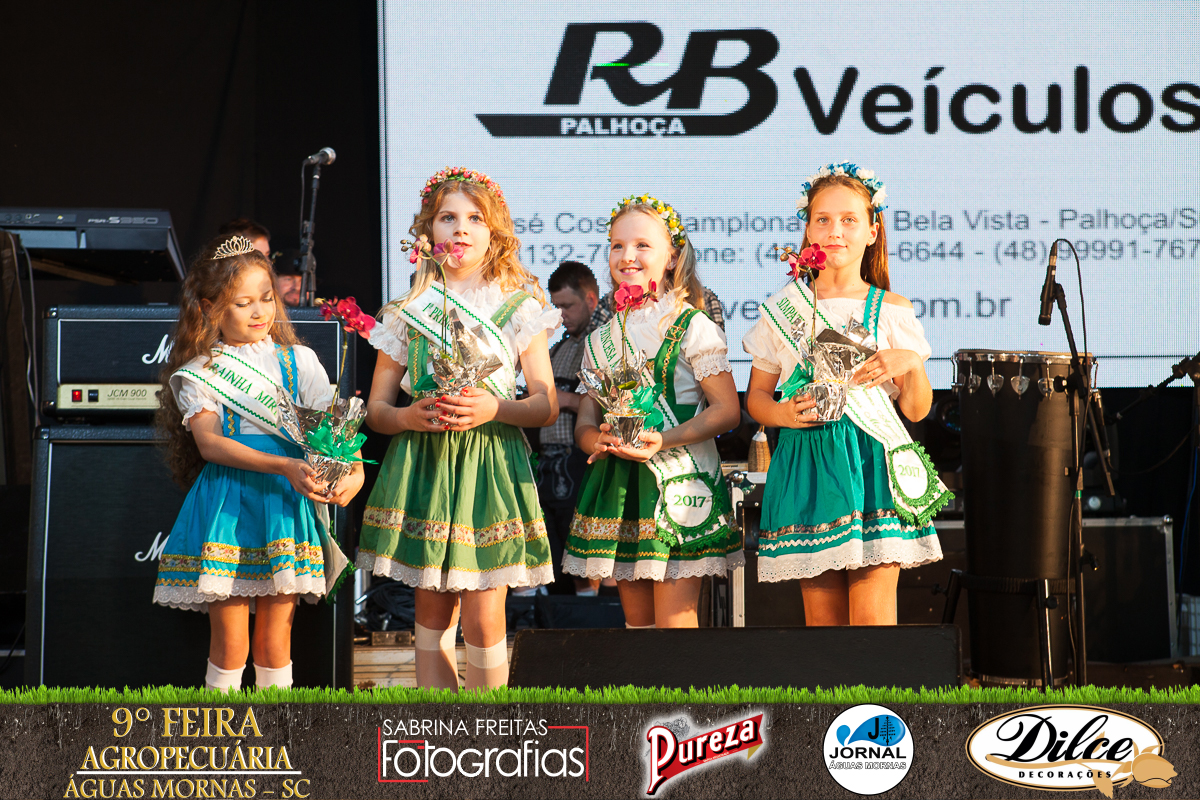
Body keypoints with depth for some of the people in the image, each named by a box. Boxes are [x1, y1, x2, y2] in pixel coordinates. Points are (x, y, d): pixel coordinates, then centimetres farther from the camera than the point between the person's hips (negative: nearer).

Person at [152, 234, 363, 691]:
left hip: (285, 504, 2)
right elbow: (209, 442, -10)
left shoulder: (298, 361, 11)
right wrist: (283, 465, -22)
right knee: (230, 644, -2)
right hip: (226, 506, -2)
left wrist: (353, 472, -19)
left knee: (274, 644, 4)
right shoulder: (199, 373, 4)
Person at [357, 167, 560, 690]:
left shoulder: (519, 307, 5)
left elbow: (546, 405, 3)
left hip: (491, 462, -2)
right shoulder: (407, 311, 9)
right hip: (422, 463, 2)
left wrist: (496, 408, -16)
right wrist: (410, 417, -13)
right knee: (433, 608, 5)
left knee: (483, 616, -7)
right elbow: (376, 409, 9)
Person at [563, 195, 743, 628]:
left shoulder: (693, 328, -3)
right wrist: (598, 439, -10)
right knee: (636, 622, 9)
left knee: (674, 626, -9)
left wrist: (663, 440, -20)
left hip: (678, 481, -5)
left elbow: (727, 409, -7)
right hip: (618, 488, 5)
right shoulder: (601, 340, 14)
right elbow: (584, 423, 15)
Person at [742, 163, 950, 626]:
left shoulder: (891, 310, 7)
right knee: (822, 618, 2)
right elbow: (755, 396, 15)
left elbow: (917, 410, 7)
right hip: (807, 467, 1)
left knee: (871, 617, -10)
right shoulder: (782, 310, 9)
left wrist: (910, 364, -12)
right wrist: (781, 413, -7)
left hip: (871, 465, -1)